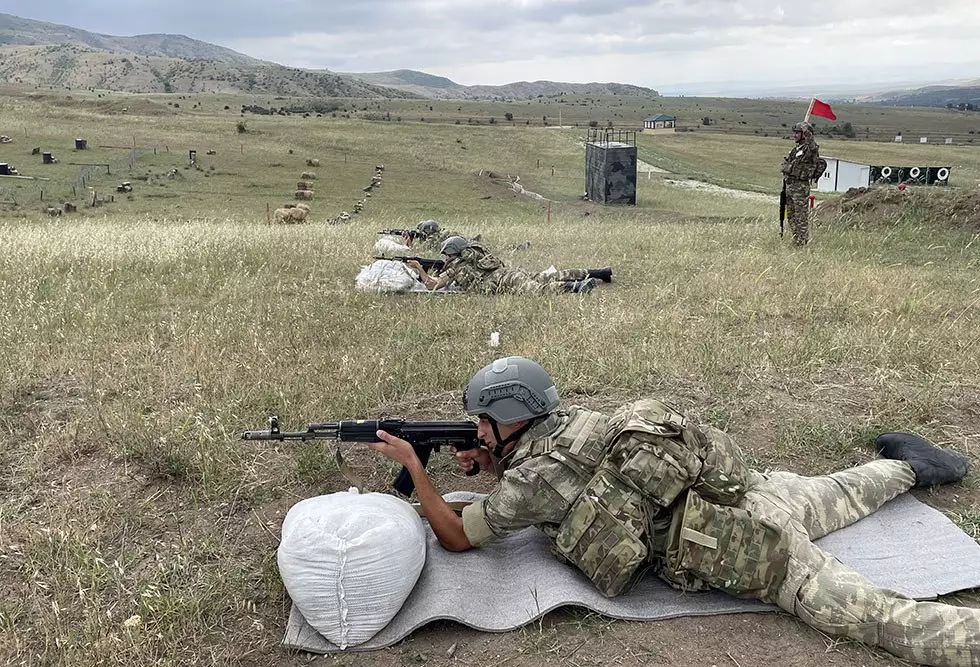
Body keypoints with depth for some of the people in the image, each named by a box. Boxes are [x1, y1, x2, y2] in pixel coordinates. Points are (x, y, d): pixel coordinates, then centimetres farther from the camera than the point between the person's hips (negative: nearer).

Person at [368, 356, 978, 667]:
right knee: (834, 497, 36)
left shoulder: (529, 478, -13)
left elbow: (456, 536, 1)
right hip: (740, 486, 8)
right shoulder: (570, 421, 10)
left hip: (731, 549, -8)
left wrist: (412, 462, 6)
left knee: (884, 617, -8)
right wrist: (495, 467, 16)